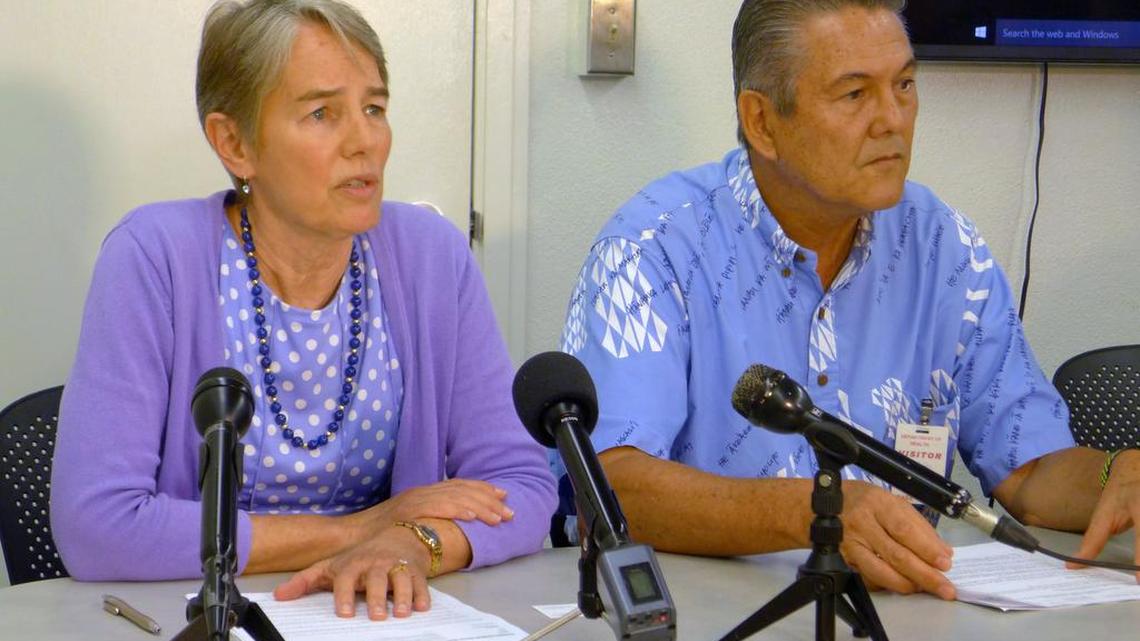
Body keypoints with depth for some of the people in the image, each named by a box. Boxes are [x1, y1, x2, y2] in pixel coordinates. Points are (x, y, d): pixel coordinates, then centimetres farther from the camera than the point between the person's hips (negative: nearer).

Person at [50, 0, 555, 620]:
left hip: (374, 617, 2)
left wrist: (413, 544, -21)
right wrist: (357, 530, -14)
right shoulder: (154, 257, -10)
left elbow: (523, 485, -1)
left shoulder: (433, 256, -1)